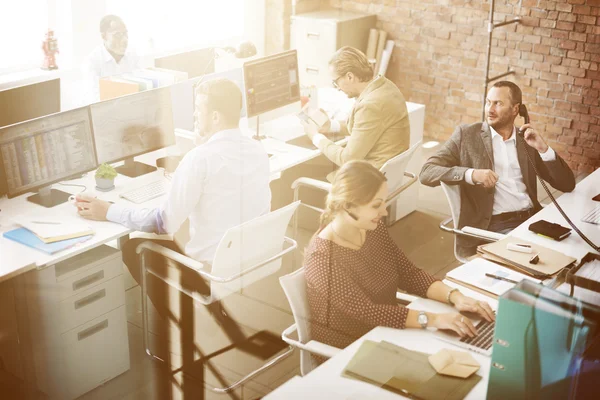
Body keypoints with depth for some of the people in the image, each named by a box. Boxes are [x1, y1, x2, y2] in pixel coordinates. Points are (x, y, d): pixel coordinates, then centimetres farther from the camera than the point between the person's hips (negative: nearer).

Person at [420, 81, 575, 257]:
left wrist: (543, 148, -4)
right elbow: (426, 173, -6)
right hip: (490, 227, -4)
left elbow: (567, 184, 11)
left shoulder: (528, 140, 14)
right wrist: (471, 174, -21)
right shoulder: (466, 134, 5)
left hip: (531, 219, 4)